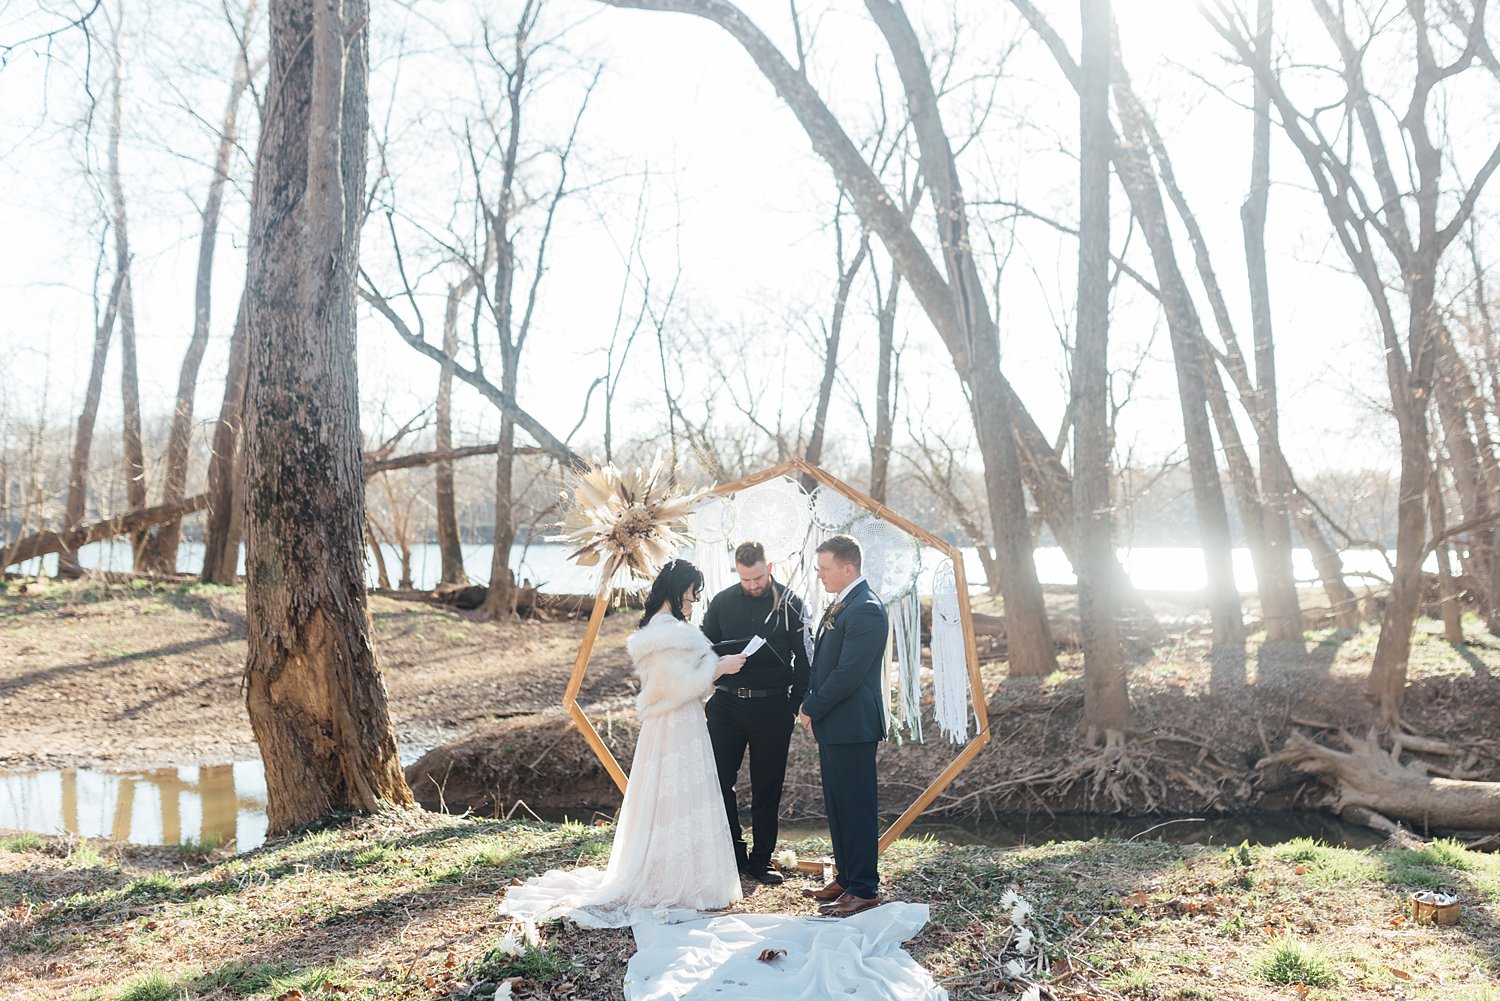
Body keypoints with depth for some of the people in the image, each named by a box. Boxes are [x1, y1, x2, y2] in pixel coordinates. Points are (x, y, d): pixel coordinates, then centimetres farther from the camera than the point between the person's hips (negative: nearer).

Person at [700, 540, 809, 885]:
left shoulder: (790, 603, -3)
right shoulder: (722, 602, 3)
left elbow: (803, 659, 0)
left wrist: (797, 705, -4)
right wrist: (706, 696, -3)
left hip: (772, 705, -2)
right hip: (726, 704, 2)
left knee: (767, 786, 7)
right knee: (719, 780, 3)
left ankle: (761, 859, 19)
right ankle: (732, 854, 17)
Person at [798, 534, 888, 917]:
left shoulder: (866, 610, -19)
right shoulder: (841, 604, 13)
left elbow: (848, 674, -21)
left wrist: (813, 710, -11)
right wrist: (810, 705, 7)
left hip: (852, 726, -10)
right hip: (833, 726, 10)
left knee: (856, 807, -1)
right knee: (837, 805, 17)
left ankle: (863, 889, 10)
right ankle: (845, 878, 29)